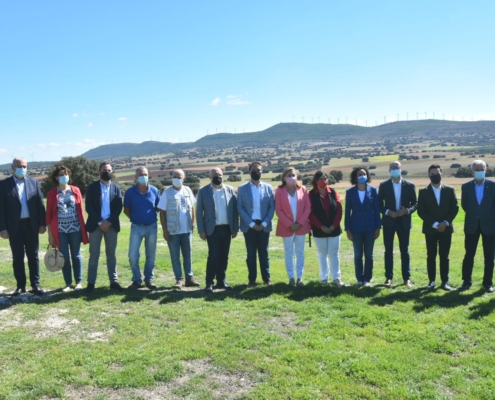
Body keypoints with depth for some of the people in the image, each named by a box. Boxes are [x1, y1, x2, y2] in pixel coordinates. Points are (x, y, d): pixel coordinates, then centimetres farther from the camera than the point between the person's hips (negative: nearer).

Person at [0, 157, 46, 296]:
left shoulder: (33, 182, 5)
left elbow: (40, 204, 4)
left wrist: (42, 223, -1)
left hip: (31, 225, 2)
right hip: (14, 226, -1)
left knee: (33, 256, 7)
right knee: (17, 258, 6)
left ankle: (35, 285, 13)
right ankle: (20, 286, 16)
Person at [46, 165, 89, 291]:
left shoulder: (75, 190, 4)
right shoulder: (52, 193, 1)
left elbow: (80, 210, 6)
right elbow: (49, 214, 2)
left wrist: (83, 227, 3)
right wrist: (50, 233, -1)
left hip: (75, 229, 1)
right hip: (60, 230, 0)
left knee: (76, 256, 9)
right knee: (64, 257, 5)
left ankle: (79, 282, 17)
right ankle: (68, 283, 15)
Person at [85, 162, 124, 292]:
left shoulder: (116, 187, 7)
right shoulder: (92, 187, 2)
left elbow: (119, 207, 0)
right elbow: (89, 207, -5)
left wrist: (109, 222, -12)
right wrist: (100, 222, -14)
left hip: (111, 225, 2)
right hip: (95, 225, -2)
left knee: (111, 254, 7)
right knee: (94, 255, 1)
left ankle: (114, 281, 11)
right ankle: (91, 282, 6)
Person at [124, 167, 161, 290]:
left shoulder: (154, 191, -3)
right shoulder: (130, 192, -5)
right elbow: (126, 210, 6)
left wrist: (152, 217, 1)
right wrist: (134, 218, 4)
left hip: (152, 227, 1)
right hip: (136, 227, -1)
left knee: (151, 255, 8)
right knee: (133, 256, -4)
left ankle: (149, 279, 22)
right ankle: (137, 280, 13)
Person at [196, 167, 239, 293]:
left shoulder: (230, 190, 5)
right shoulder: (203, 191, -1)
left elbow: (235, 210, 6)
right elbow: (199, 212, -2)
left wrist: (235, 228, 2)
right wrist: (201, 230, -7)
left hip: (227, 228, 3)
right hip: (212, 229, -3)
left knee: (224, 256, 8)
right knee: (213, 256, -5)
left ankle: (221, 281, 19)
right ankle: (209, 283, 4)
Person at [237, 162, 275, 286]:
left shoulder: (268, 187, 4)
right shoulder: (242, 188, 0)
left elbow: (272, 207, 1)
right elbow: (240, 208, -4)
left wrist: (264, 223, -9)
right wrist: (251, 224, -11)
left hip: (264, 225, 1)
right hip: (249, 225, -1)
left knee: (264, 252, 9)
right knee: (251, 253, 6)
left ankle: (266, 278, 17)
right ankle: (252, 279, 14)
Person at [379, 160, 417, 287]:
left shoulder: (410, 185, 2)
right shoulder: (384, 185, 1)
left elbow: (415, 204, 4)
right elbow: (379, 204, 2)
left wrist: (407, 211, -15)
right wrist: (388, 212, -15)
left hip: (404, 222, 0)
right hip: (389, 221, 0)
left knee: (404, 250, 6)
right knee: (388, 250, 4)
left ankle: (407, 278, 14)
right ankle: (389, 277, 11)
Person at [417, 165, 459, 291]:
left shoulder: (450, 190, 4)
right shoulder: (423, 192, 0)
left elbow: (455, 208, 2)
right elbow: (421, 211, -4)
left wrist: (445, 222, -11)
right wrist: (435, 224, -12)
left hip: (446, 228, 1)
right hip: (430, 229, -1)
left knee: (444, 256, 4)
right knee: (431, 256, 3)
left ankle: (445, 281, 10)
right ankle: (432, 280, 11)